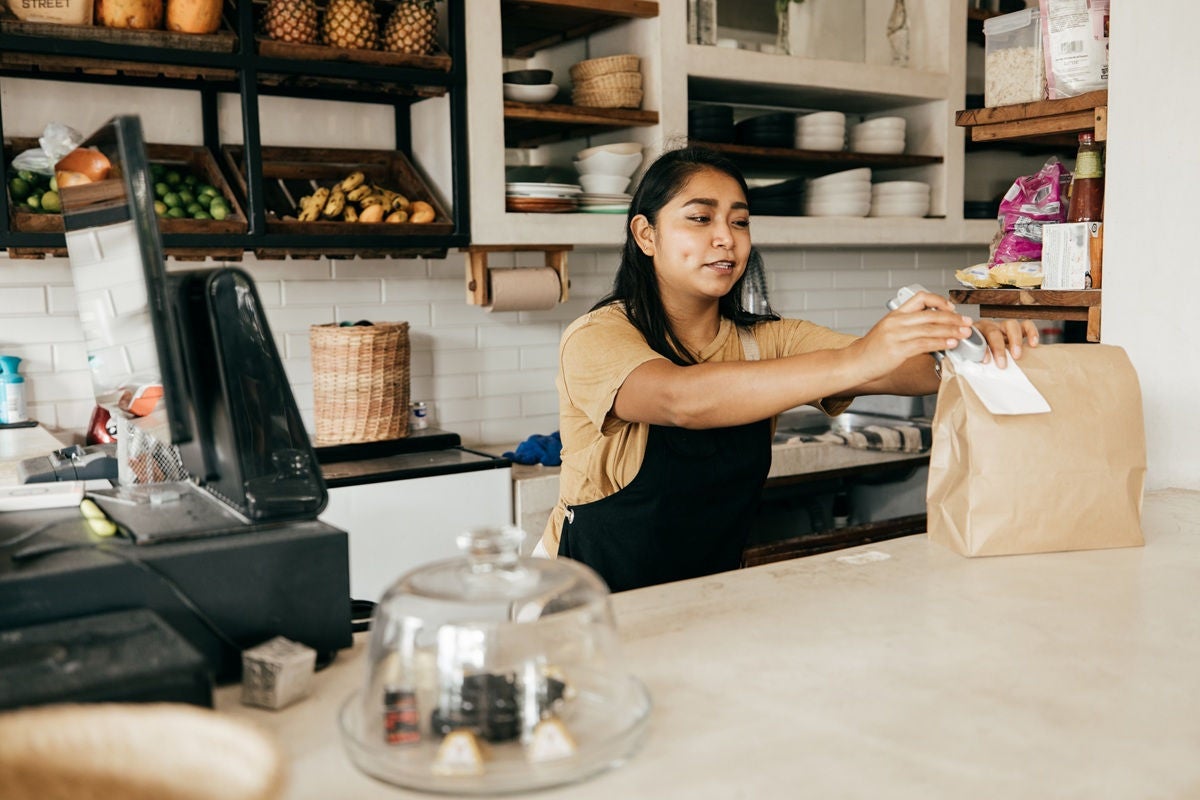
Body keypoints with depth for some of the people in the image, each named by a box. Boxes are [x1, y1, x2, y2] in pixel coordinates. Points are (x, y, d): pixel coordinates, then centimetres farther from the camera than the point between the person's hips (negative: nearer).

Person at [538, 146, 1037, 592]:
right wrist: (852, 362, -40)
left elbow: (913, 371, -8)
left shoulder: (768, 342, 4)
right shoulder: (596, 338, -12)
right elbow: (681, 400, -33)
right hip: (590, 608, -5)